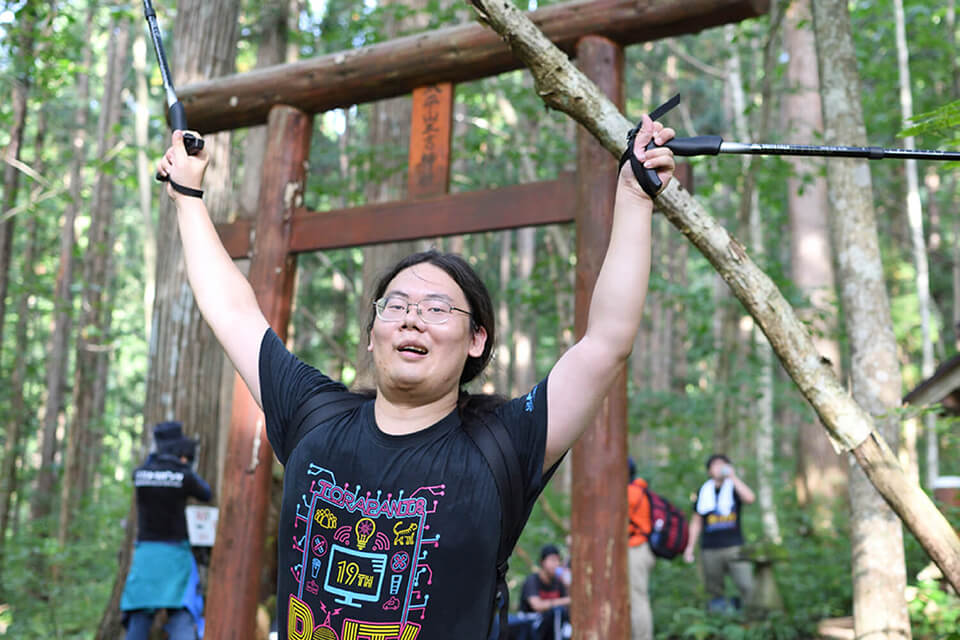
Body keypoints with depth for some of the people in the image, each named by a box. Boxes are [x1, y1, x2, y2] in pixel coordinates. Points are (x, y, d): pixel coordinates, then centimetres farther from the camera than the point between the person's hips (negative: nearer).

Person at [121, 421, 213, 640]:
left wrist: (154, 452, 35)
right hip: (174, 554, -3)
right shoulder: (184, 476, -8)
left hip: (145, 553, 4)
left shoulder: (139, 473, 1)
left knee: (138, 622, 9)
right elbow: (206, 495, 11)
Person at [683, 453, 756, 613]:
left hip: (734, 547, -2)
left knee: (748, 587, -13)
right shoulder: (703, 493, 12)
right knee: (715, 590, 3)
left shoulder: (735, 488, 6)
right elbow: (696, 522, 16)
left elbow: (750, 498, -17)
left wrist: (733, 477, -15)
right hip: (710, 550, 2)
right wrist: (690, 546, 10)